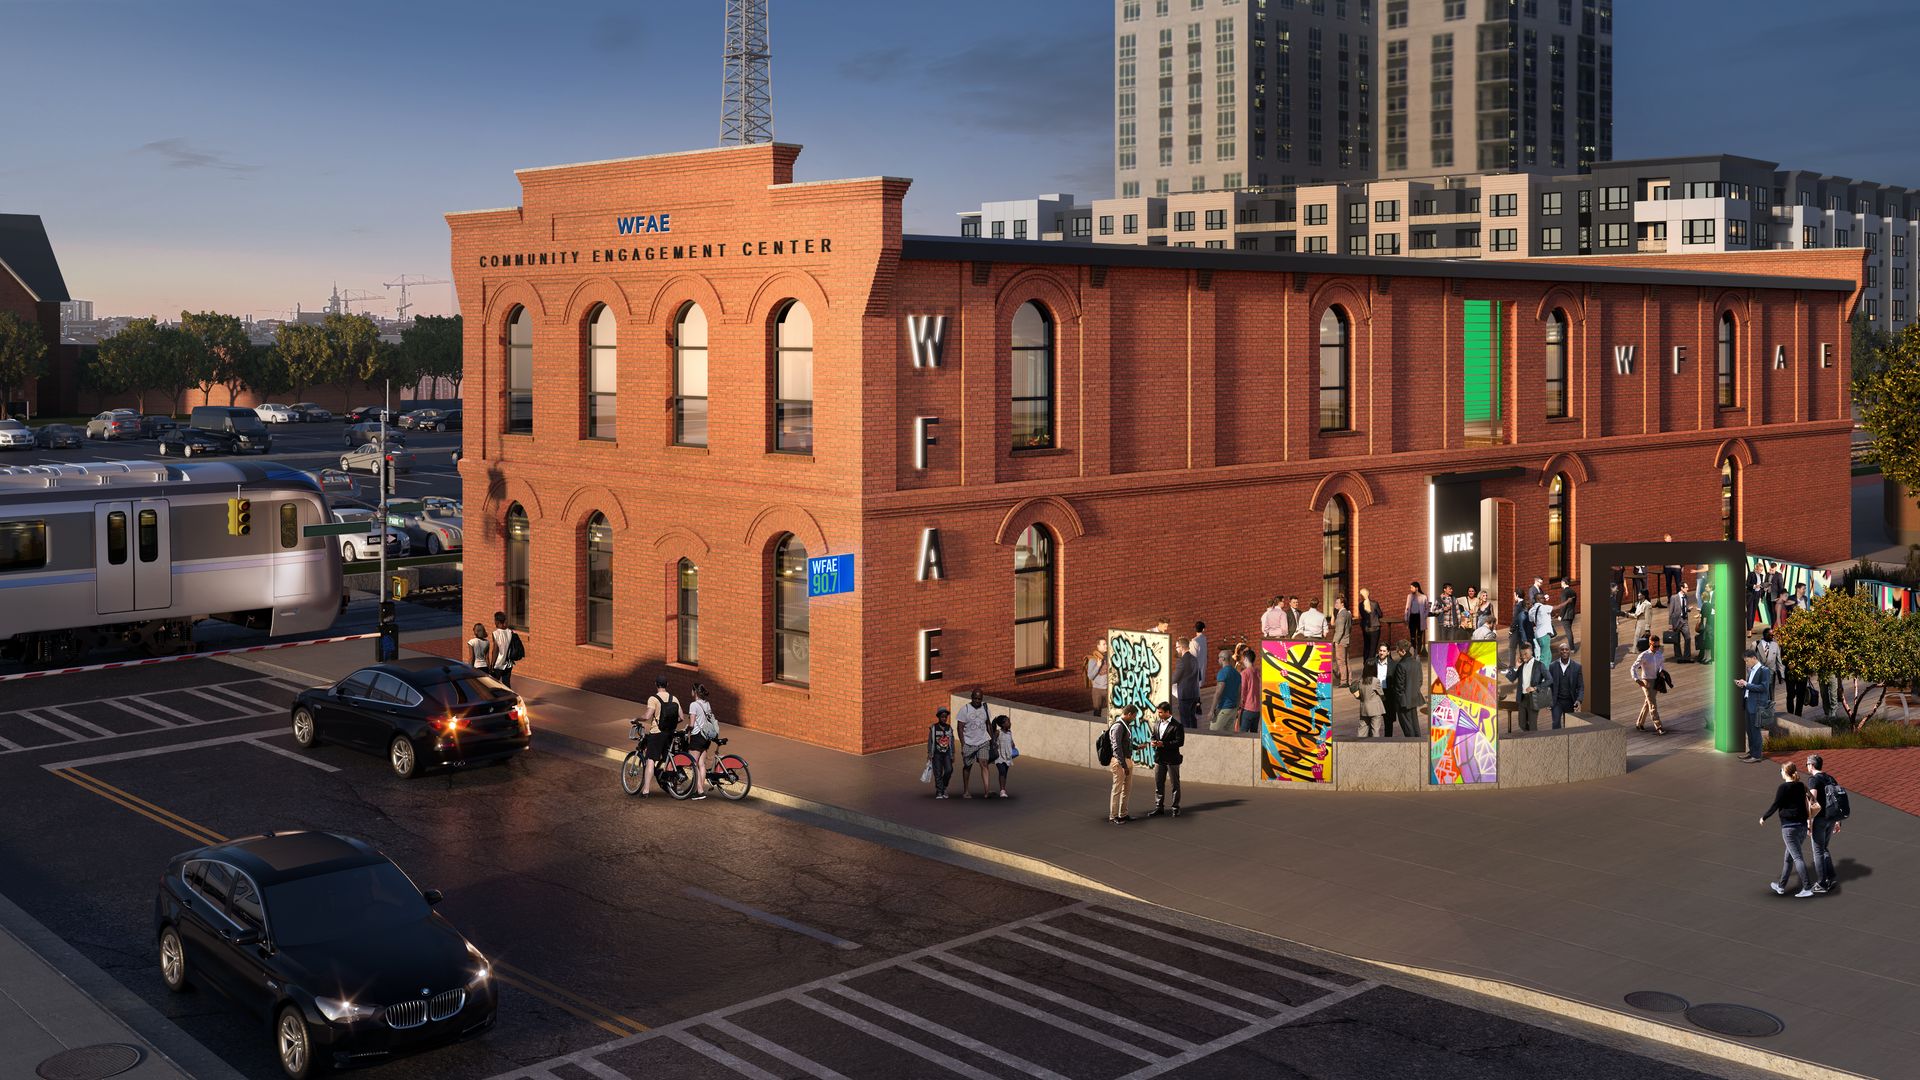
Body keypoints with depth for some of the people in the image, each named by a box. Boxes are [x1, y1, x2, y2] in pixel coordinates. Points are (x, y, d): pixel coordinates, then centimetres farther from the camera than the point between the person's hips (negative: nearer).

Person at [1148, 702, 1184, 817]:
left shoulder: (1177, 725, -12)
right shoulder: (1157, 723, 9)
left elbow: (1180, 742, -17)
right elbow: (1153, 735, 20)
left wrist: (1164, 744, -22)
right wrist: (1154, 742, -4)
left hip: (1172, 759, -6)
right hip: (1159, 758, 6)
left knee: (1175, 784, 5)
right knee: (1158, 784, 9)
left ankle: (1175, 807, 14)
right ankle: (1159, 807, 16)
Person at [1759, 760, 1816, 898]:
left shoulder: (1783, 788, -12)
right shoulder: (1801, 786, 7)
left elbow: (1775, 806, -9)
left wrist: (1764, 818, 5)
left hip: (1789, 826, -7)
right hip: (1802, 825, 7)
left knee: (1797, 857, -6)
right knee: (1789, 856, 16)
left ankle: (1807, 887, -11)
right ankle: (1781, 886, 24)